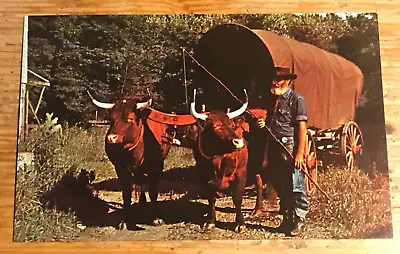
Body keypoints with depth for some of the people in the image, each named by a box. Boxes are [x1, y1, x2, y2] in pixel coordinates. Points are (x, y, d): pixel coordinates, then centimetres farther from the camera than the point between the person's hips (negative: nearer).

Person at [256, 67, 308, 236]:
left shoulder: (296, 99, -8)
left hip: (290, 146, -8)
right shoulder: (272, 99, 14)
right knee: (278, 184, 15)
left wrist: (300, 153, -18)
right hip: (274, 145, 8)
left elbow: (302, 128, -13)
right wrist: (263, 123, 1)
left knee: (295, 186, -3)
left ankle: (298, 221, 10)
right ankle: (287, 217, 30)